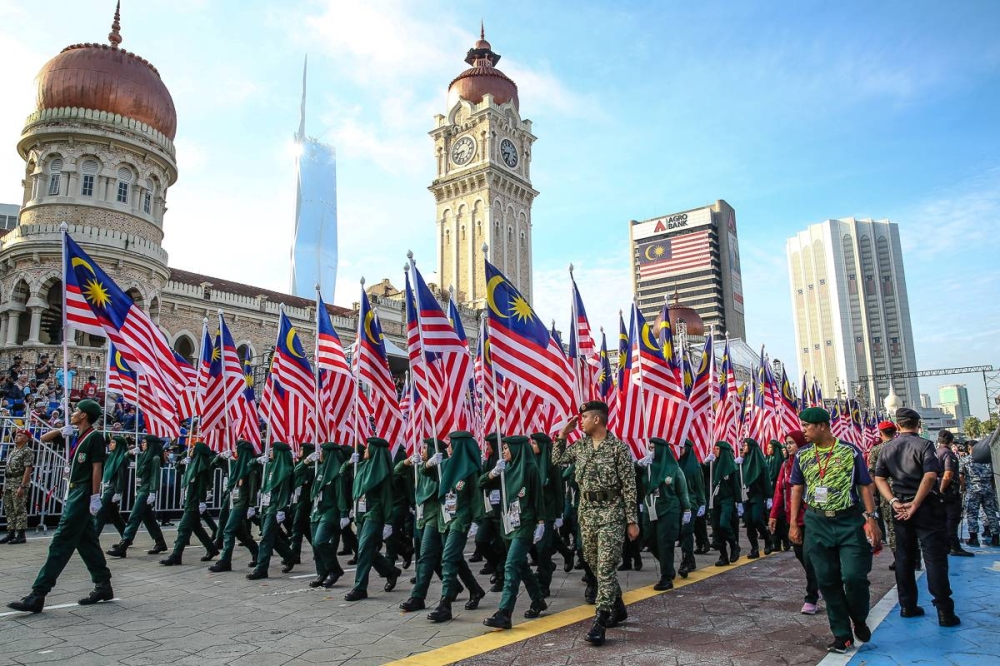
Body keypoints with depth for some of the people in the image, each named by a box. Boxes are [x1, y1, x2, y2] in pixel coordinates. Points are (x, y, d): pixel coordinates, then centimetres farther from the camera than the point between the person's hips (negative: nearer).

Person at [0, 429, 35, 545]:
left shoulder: (27, 451, -9)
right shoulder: (13, 451, 17)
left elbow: (28, 469, -16)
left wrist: (22, 486, -21)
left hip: (19, 483, -9)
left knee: (20, 509, -6)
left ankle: (20, 535, -3)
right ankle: (11, 533, 18)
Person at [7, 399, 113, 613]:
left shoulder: (94, 437, -12)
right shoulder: (75, 436, 13)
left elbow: (97, 468, -15)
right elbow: (44, 439, 21)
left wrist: (95, 497, -19)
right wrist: (61, 431, 1)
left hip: (83, 495, -9)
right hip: (74, 493, 9)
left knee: (60, 544, -8)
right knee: (87, 543, 11)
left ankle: (37, 595, -5)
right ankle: (104, 586, 17)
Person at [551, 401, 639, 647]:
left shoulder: (619, 447, -10)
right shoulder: (580, 445, 8)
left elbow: (629, 486, -9)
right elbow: (557, 460, 17)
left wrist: (632, 520, -10)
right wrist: (563, 433, 7)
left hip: (611, 512, -7)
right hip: (587, 511, 7)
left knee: (606, 567, -7)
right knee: (595, 564, 15)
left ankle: (600, 622, -4)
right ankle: (618, 608, 33)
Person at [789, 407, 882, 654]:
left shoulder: (850, 452, -4)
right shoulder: (802, 456, 4)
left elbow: (865, 486, -1)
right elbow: (797, 490, 9)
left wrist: (871, 519, -8)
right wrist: (793, 523, 5)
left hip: (850, 521, -3)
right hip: (817, 524, 3)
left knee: (854, 576, -8)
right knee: (827, 580, 5)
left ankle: (860, 620, 22)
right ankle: (842, 634, 18)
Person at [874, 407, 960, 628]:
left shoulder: (887, 449, 7)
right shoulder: (924, 445, -8)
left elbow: (879, 478, 1)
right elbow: (930, 475, -21)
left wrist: (894, 502, -5)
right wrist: (915, 504, -17)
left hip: (900, 508, 5)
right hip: (926, 507, -5)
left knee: (904, 557, 11)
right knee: (935, 558, -1)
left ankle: (907, 606, 18)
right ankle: (945, 612, 0)